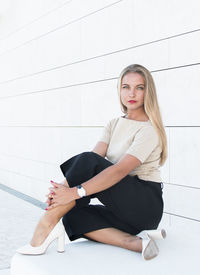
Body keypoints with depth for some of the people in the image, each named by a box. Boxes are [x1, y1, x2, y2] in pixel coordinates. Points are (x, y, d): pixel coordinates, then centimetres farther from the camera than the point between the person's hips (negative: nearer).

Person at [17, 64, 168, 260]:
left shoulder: (150, 129, -12)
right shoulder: (114, 124, 11)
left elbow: (120, 170, -26)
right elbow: (96, 156, -5)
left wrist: (76, 191, -34)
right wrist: (65, 185, -23)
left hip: (147, 205, -7)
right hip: (124, 210, 7)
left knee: (87, 163, -26)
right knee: (73, 216, -20)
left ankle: (47, 223, -21)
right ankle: (136, 243, -24)